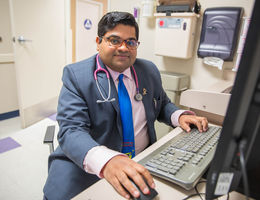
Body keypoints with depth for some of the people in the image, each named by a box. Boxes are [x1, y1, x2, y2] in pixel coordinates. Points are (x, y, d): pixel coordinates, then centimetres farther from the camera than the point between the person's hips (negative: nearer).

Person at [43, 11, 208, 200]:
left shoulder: (149, 70, 4)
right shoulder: (76, 75, -9)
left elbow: (162, 105, 16)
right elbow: (71, 130, -19)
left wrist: (179, 115, -7)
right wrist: (105, 160, -37)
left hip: (143, 161, 5)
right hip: (87, 166, -4)